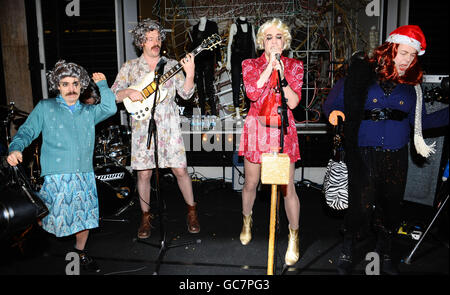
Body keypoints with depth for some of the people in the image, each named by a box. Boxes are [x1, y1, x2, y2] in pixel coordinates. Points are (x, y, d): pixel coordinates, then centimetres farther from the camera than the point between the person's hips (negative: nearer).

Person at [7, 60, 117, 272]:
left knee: (85, 218, 8)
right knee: (50, 218, -4)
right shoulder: (45, 107, 10)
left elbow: (110, 108, -1)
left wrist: (102, 84, 4)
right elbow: (27, 131, 5)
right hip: (55, 177, -2)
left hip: (85, 176, 3)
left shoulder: (89, 111, 16)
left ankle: (80, 252, 31)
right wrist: (15, 148, -13)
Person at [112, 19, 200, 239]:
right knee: (144, 173, 4)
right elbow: (112, 96, 6)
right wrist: (127, 93, -14)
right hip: (142, 127, 1)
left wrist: (190, 73, -20)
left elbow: (186, 94, -4)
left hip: (169, 127, 0)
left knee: (180, 170, 0)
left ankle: (192, 211, 20)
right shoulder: (129, 67, 8)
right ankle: (146, 216, 23)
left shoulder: (172, 65, 7)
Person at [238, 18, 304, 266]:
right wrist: (270, 66, -15)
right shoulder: (250, 65, 4)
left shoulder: (294, 66, 6)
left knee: (287, 187, -1)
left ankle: (294, 236, 19)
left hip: (283, 130, 0)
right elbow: (252, 93, -15)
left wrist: (281, 73, -16)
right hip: (256, 128, 1)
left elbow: (293, 102, -7)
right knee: (251, 183, 11)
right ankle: (247, 221, 40)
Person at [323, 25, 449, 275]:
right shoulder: (363, 75, -2)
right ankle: (347, 250, 22)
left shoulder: (412, 84, 9)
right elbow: (334, 102, 0)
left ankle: (385, 250, 39)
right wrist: (335, 111, -21)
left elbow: (419, 120, 12)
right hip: (363, 155, -4)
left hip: (396, 157, 4)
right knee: (361, 205, -5)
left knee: (391, 205, 13)